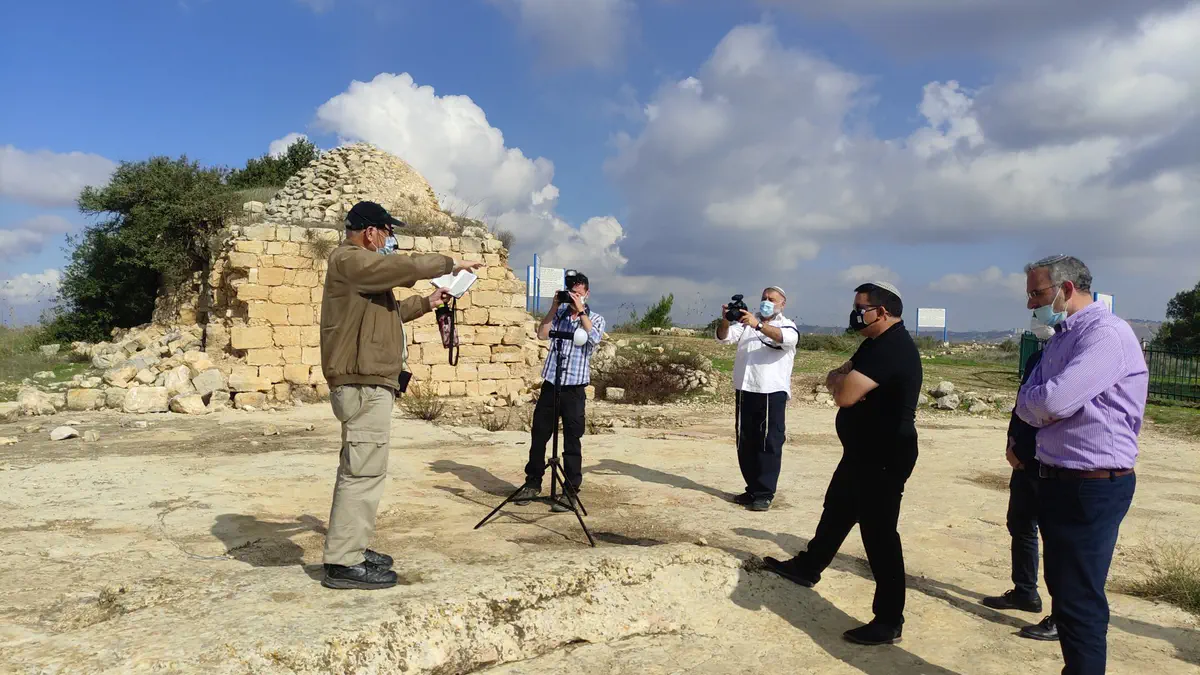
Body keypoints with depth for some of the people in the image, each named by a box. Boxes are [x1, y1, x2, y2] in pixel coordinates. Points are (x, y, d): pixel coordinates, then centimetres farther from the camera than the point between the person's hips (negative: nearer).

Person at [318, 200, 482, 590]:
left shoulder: (357, 263, 23)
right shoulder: (349, 260, -10)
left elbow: (387, 310, 28)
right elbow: (408, 267, -18)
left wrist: (426, 303, 23)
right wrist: (451, 264, -3)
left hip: (368, 383, 11)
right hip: (362, 384, -11)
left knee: (360, 468, 14)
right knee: (364, 471, -9)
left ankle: (351, 548, 23)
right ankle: (344, 564, -4)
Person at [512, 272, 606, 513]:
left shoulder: (596, 319, 6)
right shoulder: (559, 313, 11)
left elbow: (593, 338, -16)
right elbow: (542, 334, -4)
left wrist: (580, 311, -14)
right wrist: (554, 307, -6)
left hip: (575, 387, -3)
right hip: (550, 383, 3)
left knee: (572, 441, 1)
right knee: (538, 434, 9)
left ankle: (571, 491, 8)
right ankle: (533, 483, 24)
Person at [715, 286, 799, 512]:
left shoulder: (788, 325, 5)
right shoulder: (746, 322, 16)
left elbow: (787, 338, -19)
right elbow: (724, 337, 3)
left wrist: (758, 325, -33)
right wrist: (725, 320, -20)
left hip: (773, 392, -4)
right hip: (745, 390, 4)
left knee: (769, 443, -4)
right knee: (745, 443, 9)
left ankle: (765, 493, -1)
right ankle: (752, 489, 19)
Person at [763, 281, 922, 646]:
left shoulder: (893, 348, -24)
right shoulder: (877, 343, 12)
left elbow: (845, 395, -30)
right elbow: (835, 378, 11)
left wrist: (841, 380, -7)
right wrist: (842, 378, -12)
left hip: (885, 457, -11)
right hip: (864, 451, 11)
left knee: (879, 533, -4)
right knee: (836, 510, 23)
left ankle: (888, 622, 6)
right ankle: (806, 567, 42)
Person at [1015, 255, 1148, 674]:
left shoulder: (1106, 334, -17)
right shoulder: (1061, 338, 13)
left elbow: (1053, 401, -26)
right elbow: (1028, 406, 9)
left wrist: (1035, 402, -6)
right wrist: (1042, 406, -11)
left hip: (1092, 487, -9)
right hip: (1059, 481, 9)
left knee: (1079, 600, -2)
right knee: (1064, 590, 18)